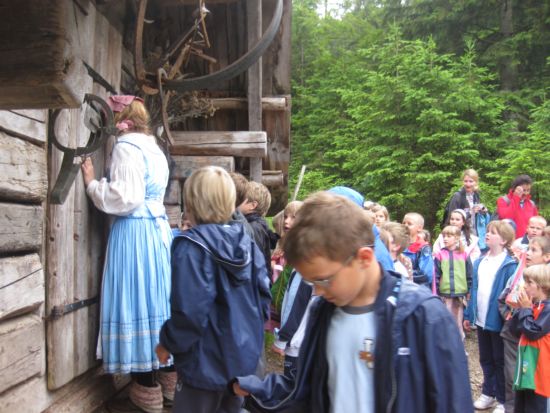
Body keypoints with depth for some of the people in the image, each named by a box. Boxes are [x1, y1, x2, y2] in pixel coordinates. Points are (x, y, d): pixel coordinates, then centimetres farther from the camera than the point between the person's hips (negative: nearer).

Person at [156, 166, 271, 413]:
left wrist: (168, 342, -7)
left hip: (205, 364, -6)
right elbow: (263, 295, 3)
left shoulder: (191, 246, -19)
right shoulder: (247, 242, -1)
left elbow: (190, 311, -23)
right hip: (244, 357, 6)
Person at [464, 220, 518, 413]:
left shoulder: (509, 264, -15)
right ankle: (488, 393, 34)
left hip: (498, 320, -6)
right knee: (486, 359, 19)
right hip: (481, 319, 6)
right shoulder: (480, 261, 7)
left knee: (500, 361, 7)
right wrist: (469, 314, 10)